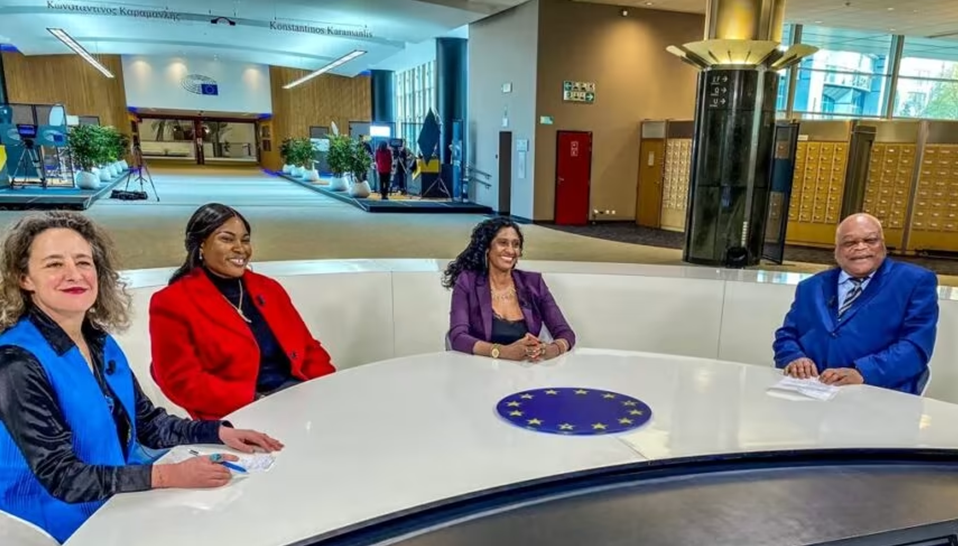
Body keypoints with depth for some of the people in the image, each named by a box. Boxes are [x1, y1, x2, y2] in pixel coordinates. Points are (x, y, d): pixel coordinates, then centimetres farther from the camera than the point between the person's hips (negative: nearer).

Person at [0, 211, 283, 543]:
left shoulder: (101, 342, 2)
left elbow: (148, 423, 7)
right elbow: (60, 478, -23)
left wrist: (220, 432, -7)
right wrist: (168, 476, -31)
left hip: (125, 496, 6)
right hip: (70, 518, -6)